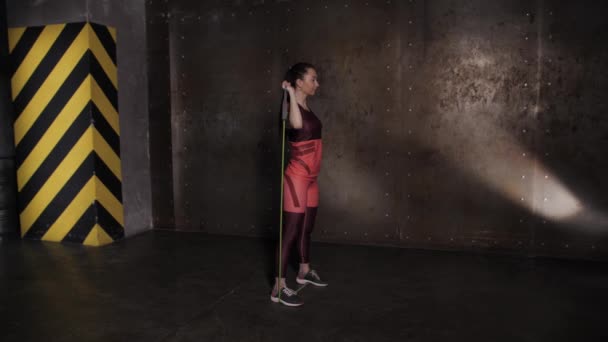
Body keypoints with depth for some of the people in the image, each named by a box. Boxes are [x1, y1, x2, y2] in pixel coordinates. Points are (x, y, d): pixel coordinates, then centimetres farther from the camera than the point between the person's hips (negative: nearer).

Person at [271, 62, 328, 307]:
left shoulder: (306, 107, 13)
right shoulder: (293, 108, -15)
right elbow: (296, 125, -41)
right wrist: (290, 94, -34)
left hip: (311, 178, 9)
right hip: (296, 178, -9)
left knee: (306, 228, 21)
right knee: (291, 231, -6)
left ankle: (304, 272, 39)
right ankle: (279, 288, 0)